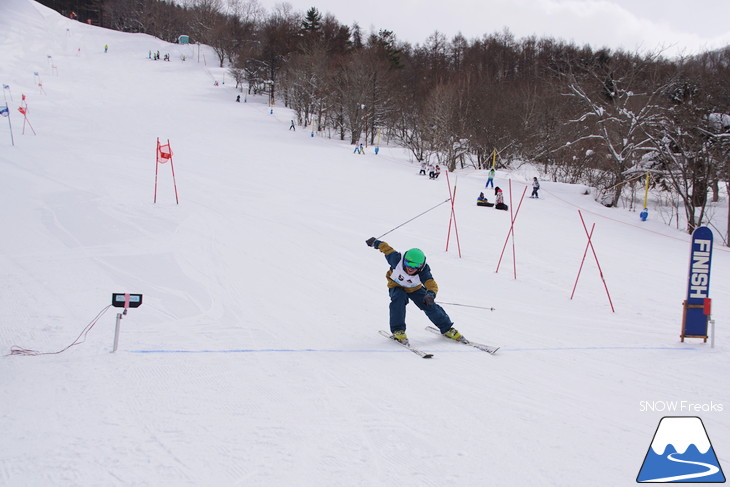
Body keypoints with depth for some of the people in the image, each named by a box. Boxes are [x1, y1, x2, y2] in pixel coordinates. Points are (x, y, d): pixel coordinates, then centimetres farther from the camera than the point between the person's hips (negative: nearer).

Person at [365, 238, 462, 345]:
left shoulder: (423, 272, -36)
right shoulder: (397, 260, -36)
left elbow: (432, 285, -47)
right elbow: (386, 248, -19)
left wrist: (431, 294, -70)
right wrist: (375, 242, 0)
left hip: (415, 289, 1)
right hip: (396, 286, -1)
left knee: (429, 305, -7)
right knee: (398, 299, -32)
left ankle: (447, 329, 14)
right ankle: (397, 330, -23)